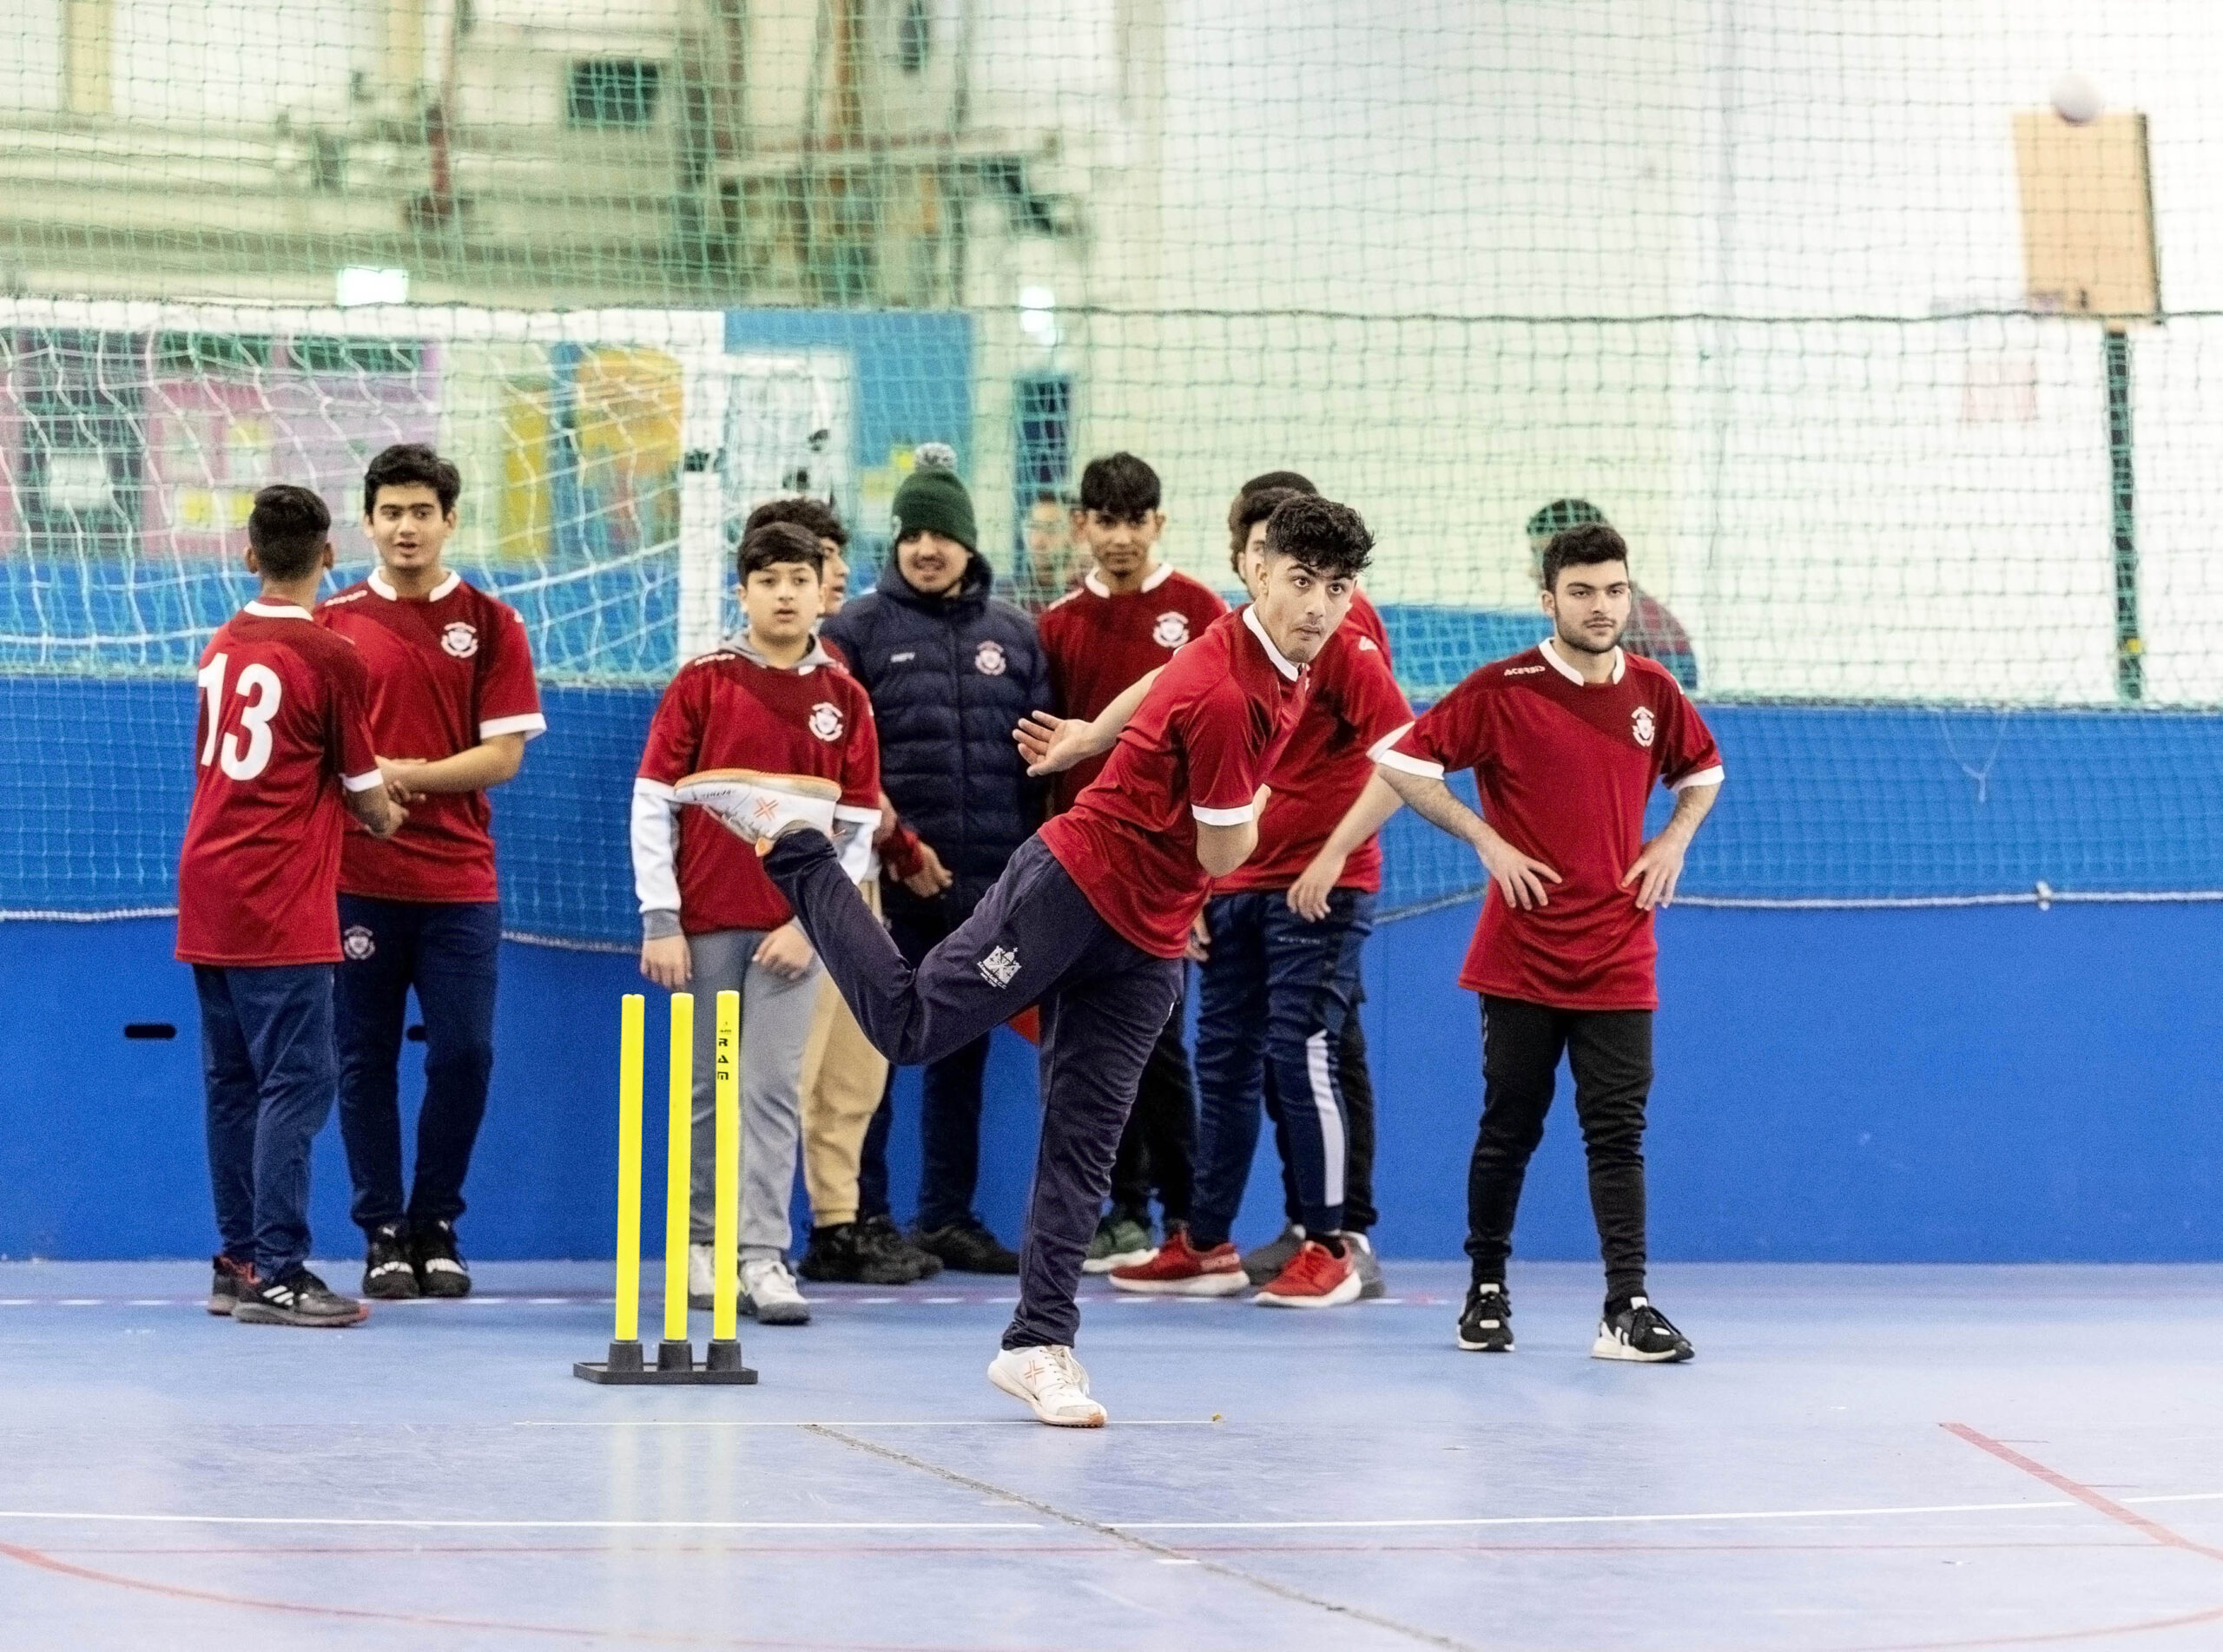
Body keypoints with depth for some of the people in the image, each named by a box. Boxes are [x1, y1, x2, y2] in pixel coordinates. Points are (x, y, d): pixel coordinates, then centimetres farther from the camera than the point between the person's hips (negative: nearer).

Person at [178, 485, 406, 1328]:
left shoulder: (222, 647, 9)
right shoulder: (331, 658, -9)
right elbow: (365, 794, 0)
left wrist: (359, 803, 17)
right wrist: (388, 815, 22)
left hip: (207, 894, 7)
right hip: (281, 908, -7)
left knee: (233, 1081, 11)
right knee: (296, 1079, -6)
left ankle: (237, 1261, 15)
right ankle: (275, 1273, -10)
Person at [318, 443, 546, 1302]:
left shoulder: (490, 625, 5)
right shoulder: (332, 622, 6)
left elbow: (503, 754, -1)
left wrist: (408, 775, -13)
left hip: (460, 882, 0)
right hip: (357, 878, 0)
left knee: (464, 1054, -3)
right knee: (366, 1057, 1)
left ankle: (435, 1227, 12)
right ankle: (382, 1233, 10)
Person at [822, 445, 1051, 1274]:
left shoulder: (1014, 635, 11)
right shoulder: (859, 629, 1)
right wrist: (895, 848, -12)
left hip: (988, 887, 3)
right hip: (887, 886, -3)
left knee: (964, 1055, 9)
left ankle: (949, 1218, 16)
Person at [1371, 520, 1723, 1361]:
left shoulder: (1653, 692, 5)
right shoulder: (1503, 690, -7)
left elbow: (1702, 772, 23)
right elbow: (1401, 761, -4)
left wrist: (1673, 841, 5)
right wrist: (1487, 840, -10)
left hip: (1617, 959, 2)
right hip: (1521, 954, -2)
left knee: (1617, 1133, -3)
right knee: (1509, 1129, 6)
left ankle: (1627, 1307, -7)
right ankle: (1487, 1291, 19)